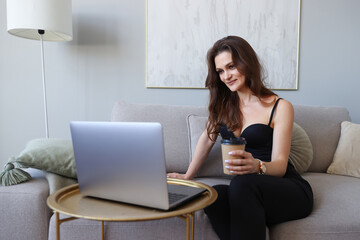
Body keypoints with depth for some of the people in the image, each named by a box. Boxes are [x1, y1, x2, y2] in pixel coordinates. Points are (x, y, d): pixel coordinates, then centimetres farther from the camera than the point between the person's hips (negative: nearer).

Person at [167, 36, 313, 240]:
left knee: (243, 182, -37)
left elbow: (280, 166, -12)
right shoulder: (223, 104, 10)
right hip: (245, 192, 4)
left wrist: (257, 166, -34)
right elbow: (207, 139, 19)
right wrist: (187, 176, 20)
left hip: (290, 191, -3)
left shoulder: (280, 107, -6)